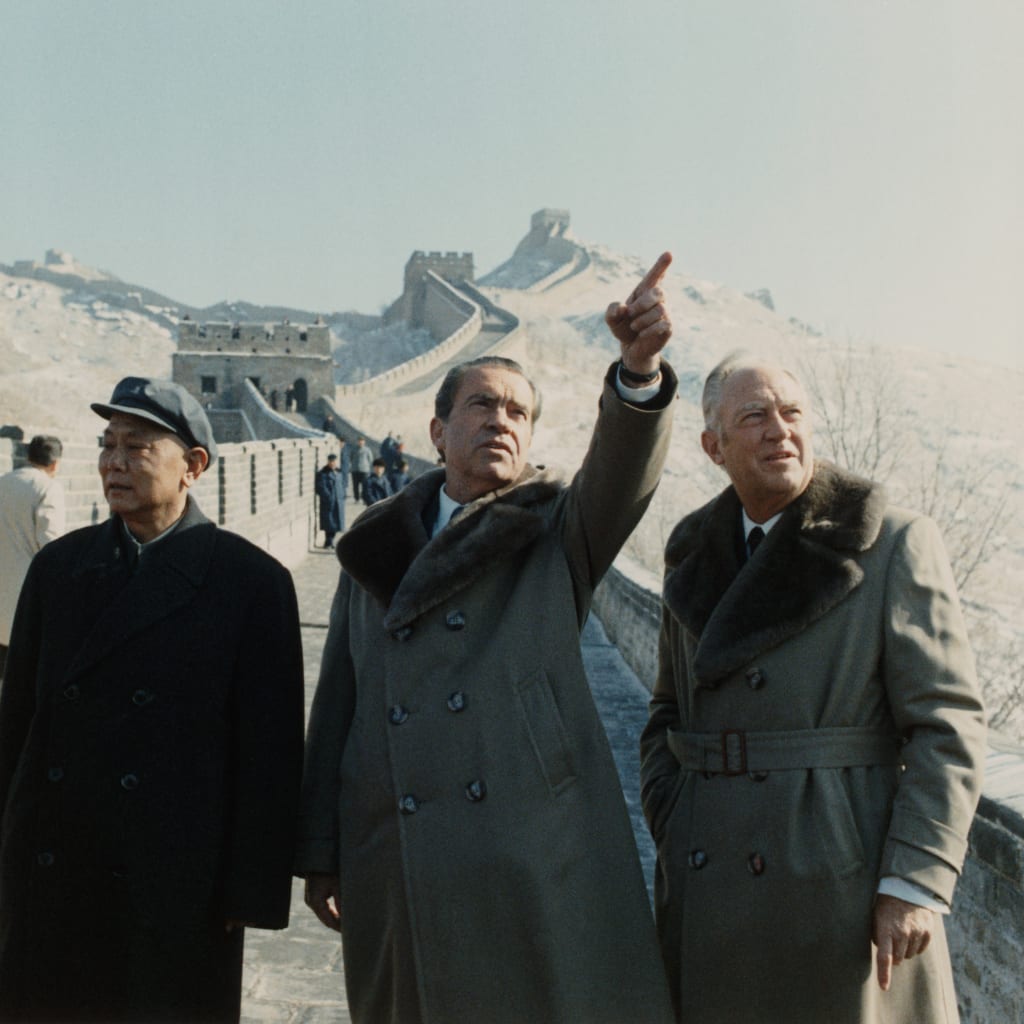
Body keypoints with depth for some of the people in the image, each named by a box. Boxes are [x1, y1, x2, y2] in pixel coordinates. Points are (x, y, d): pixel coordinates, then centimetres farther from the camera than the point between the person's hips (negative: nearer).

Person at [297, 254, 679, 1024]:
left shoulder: (560, 534, 8)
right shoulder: (375, 551, 13)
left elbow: (624, 470, -14)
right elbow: (337, 707, 12)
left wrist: (640, 369, -34)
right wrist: (320, 855, 10)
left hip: (539, 860, -2)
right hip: (396, 869, 3)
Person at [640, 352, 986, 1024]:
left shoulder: (895, 545, -5)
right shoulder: (694, 558, 9)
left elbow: (947, 724, -8)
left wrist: (915, 883, -14)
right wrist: (671, 838, 5)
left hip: (846, 884, -4)